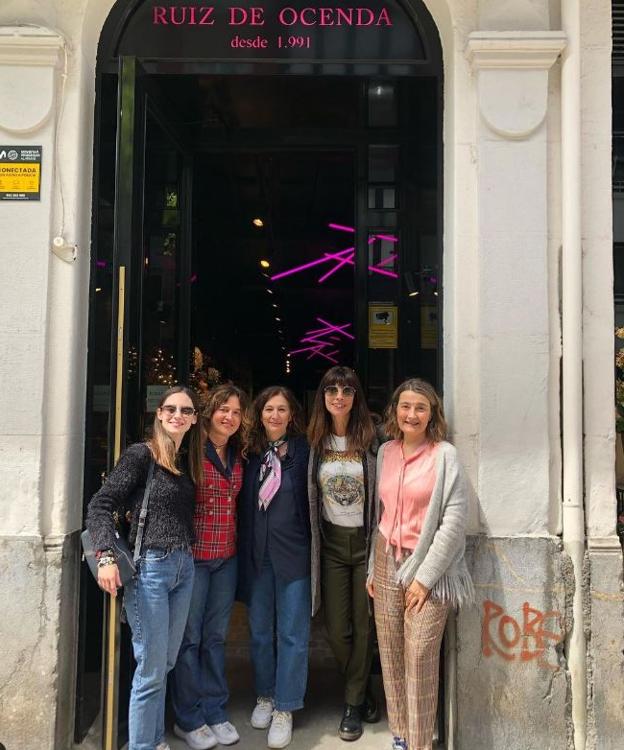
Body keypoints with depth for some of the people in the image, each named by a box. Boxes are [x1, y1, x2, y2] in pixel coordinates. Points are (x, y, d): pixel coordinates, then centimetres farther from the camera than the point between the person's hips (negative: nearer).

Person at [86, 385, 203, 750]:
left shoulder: (189, 460, 10)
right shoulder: (141, 454, -9)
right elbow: (101, 504, -12)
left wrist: (187, 558, 2)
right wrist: (106, 556, -21)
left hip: (184, 568, 7)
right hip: (150, 568, -6)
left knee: (166, 664, 18)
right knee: (151, 670, 1)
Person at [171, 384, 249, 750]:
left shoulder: (238, 455, 8)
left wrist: (236, 544, 10)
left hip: (227, 557, 6)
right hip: (193, 555, -5)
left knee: (216, 636, 15)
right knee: (190, 637, 6)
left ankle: (215, 711, 28)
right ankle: (188, 719, 21)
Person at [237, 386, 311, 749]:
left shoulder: (303, 450, -5)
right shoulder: (251, 452, 4)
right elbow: (243, 503, 9)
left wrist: (312, 547, -9)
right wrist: (245, 548, 5)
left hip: (293, 552, -3)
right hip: (256, 552, 3)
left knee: (292, 633, 4)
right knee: (260, 630, 15)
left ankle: (285, 709, 18)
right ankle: (265, 696, 33)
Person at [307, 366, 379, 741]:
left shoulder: (372, 439, -8)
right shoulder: (314, 442, 0)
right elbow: (309, 496, 8)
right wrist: (312, 539, 6)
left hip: (366, 541, -2)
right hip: (331, 542, 3)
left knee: (363, 625, 7)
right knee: (336, 628, 8)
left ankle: (353, 704, 26)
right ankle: (364, 693, 32)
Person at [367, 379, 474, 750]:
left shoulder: (445, 455, -7)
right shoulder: (385, 452, 7)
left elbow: (455, 520, -11)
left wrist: (425, 576, -12)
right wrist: (373, 567, 11)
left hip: (427, 565, -4)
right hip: (387, 562, 5)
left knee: (420, 658, -5)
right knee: (390, 656, 10)